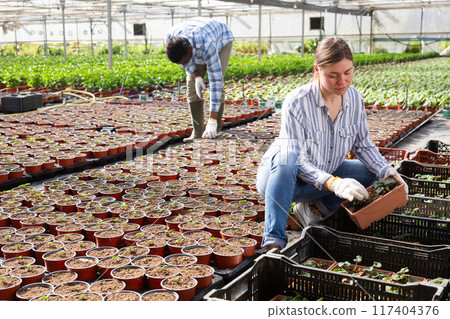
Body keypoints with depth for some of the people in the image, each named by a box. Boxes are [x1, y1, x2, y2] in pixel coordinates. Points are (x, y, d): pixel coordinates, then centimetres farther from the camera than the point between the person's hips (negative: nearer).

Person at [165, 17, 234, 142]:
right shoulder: (170, 38, -33)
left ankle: (214, 131, -11)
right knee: (192, 85, -10)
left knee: (217, 83, -20)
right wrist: (197, 77, -27)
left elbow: (216, 81, -45)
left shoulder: (207, 47, -47)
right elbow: (182, 59, -11)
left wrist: (212, 120, -47)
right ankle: (197, 131, -6)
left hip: (222, 39, -4)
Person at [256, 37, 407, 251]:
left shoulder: (354, 98, -8)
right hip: (277, 176, -6)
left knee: (373, 173, -5)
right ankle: (273, 240, -33)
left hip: (325, 174, 6)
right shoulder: (296, 103, -26)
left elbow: (364, 146, 2)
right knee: (286, 159, -39)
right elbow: (294, 161, -28)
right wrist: (333, 183, -42)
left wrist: (387, 172, -16)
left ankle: (314, 208, 1)